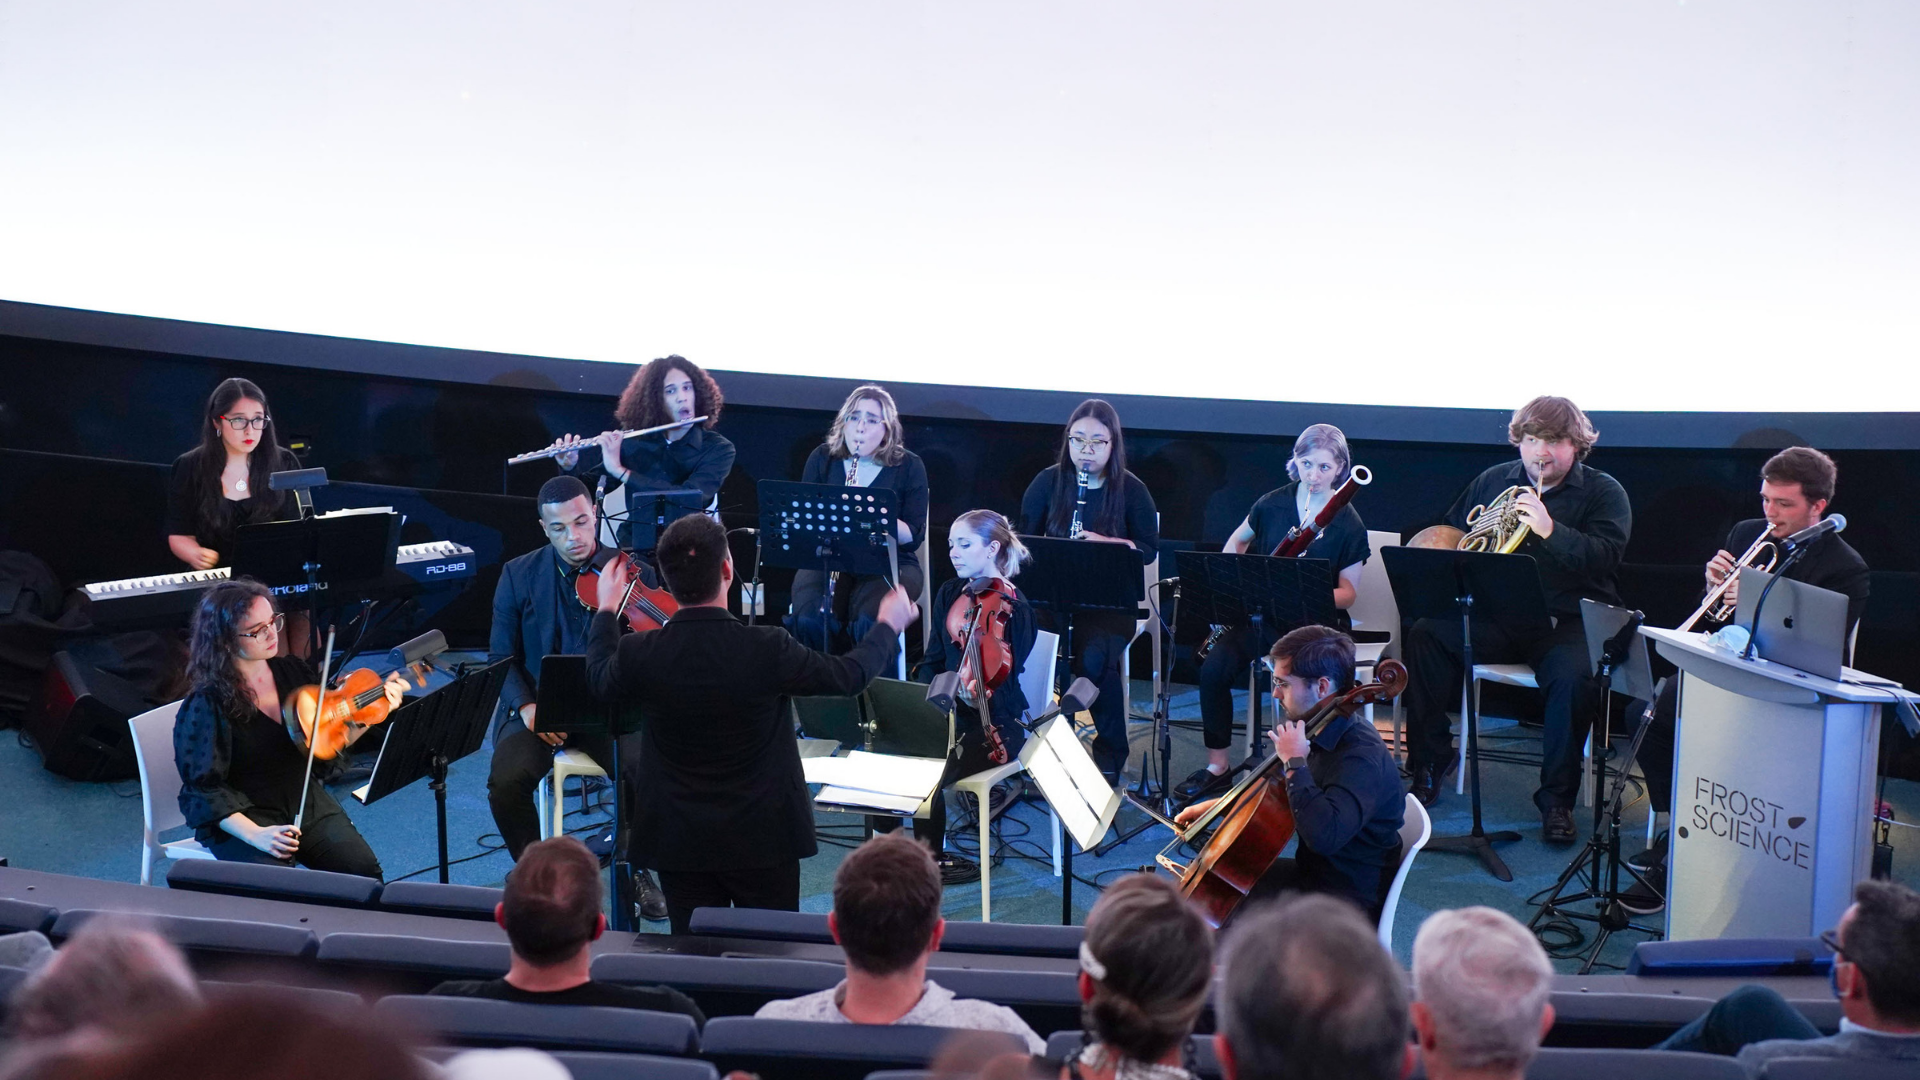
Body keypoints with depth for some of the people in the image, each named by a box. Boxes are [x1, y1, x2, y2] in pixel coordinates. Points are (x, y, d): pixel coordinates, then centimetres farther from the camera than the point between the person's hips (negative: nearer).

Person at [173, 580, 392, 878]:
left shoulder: (294, 672, 2)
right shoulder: (205, 705, -14)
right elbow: (205, 789, -14)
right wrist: (255, 835, -28)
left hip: (306, 802, 5)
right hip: (241, 819, -5)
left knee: (364, 872, -18)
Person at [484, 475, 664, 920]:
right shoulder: (518, 575, 3)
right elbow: (501, 658, 5)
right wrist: (526, 706, -13)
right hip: (537, 709, 1)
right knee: (506, 780, -28)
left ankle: (636, 868, 0)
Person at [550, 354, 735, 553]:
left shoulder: (718, 449, -3)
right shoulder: (633, 442, 6)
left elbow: (689, 500, -20)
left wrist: (620, 470, -23)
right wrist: (570, 467, -13)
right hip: (633, 548, 1)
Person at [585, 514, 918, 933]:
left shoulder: (639, 655, -15)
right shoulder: (769, 649, -20)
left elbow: (600, 679, 11)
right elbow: (850, 675, -4)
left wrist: (606, 608, 29)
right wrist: (889, 625, 17)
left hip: (679, 845, 2)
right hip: (763, 838, -1)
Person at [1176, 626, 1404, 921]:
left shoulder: (1363, 757, -28)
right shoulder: (1318, 734, 3)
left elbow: (1324, 835, -43)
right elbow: (1274, 794, 23)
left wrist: (1295, 763, -34)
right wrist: (1215, 806, 15)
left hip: (1348, 907, -10)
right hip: (1312, 872, 10)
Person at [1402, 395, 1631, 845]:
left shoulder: (1603, 493, 2)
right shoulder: (1493, 481, 15)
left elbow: (1605, 556, -15)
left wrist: (1550, 530, -28)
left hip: (1567, 619, -4)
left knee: (1574, 675, -35)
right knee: (1424, 636, -20)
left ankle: (1557, 798, -18)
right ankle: (1428, 769, -9)